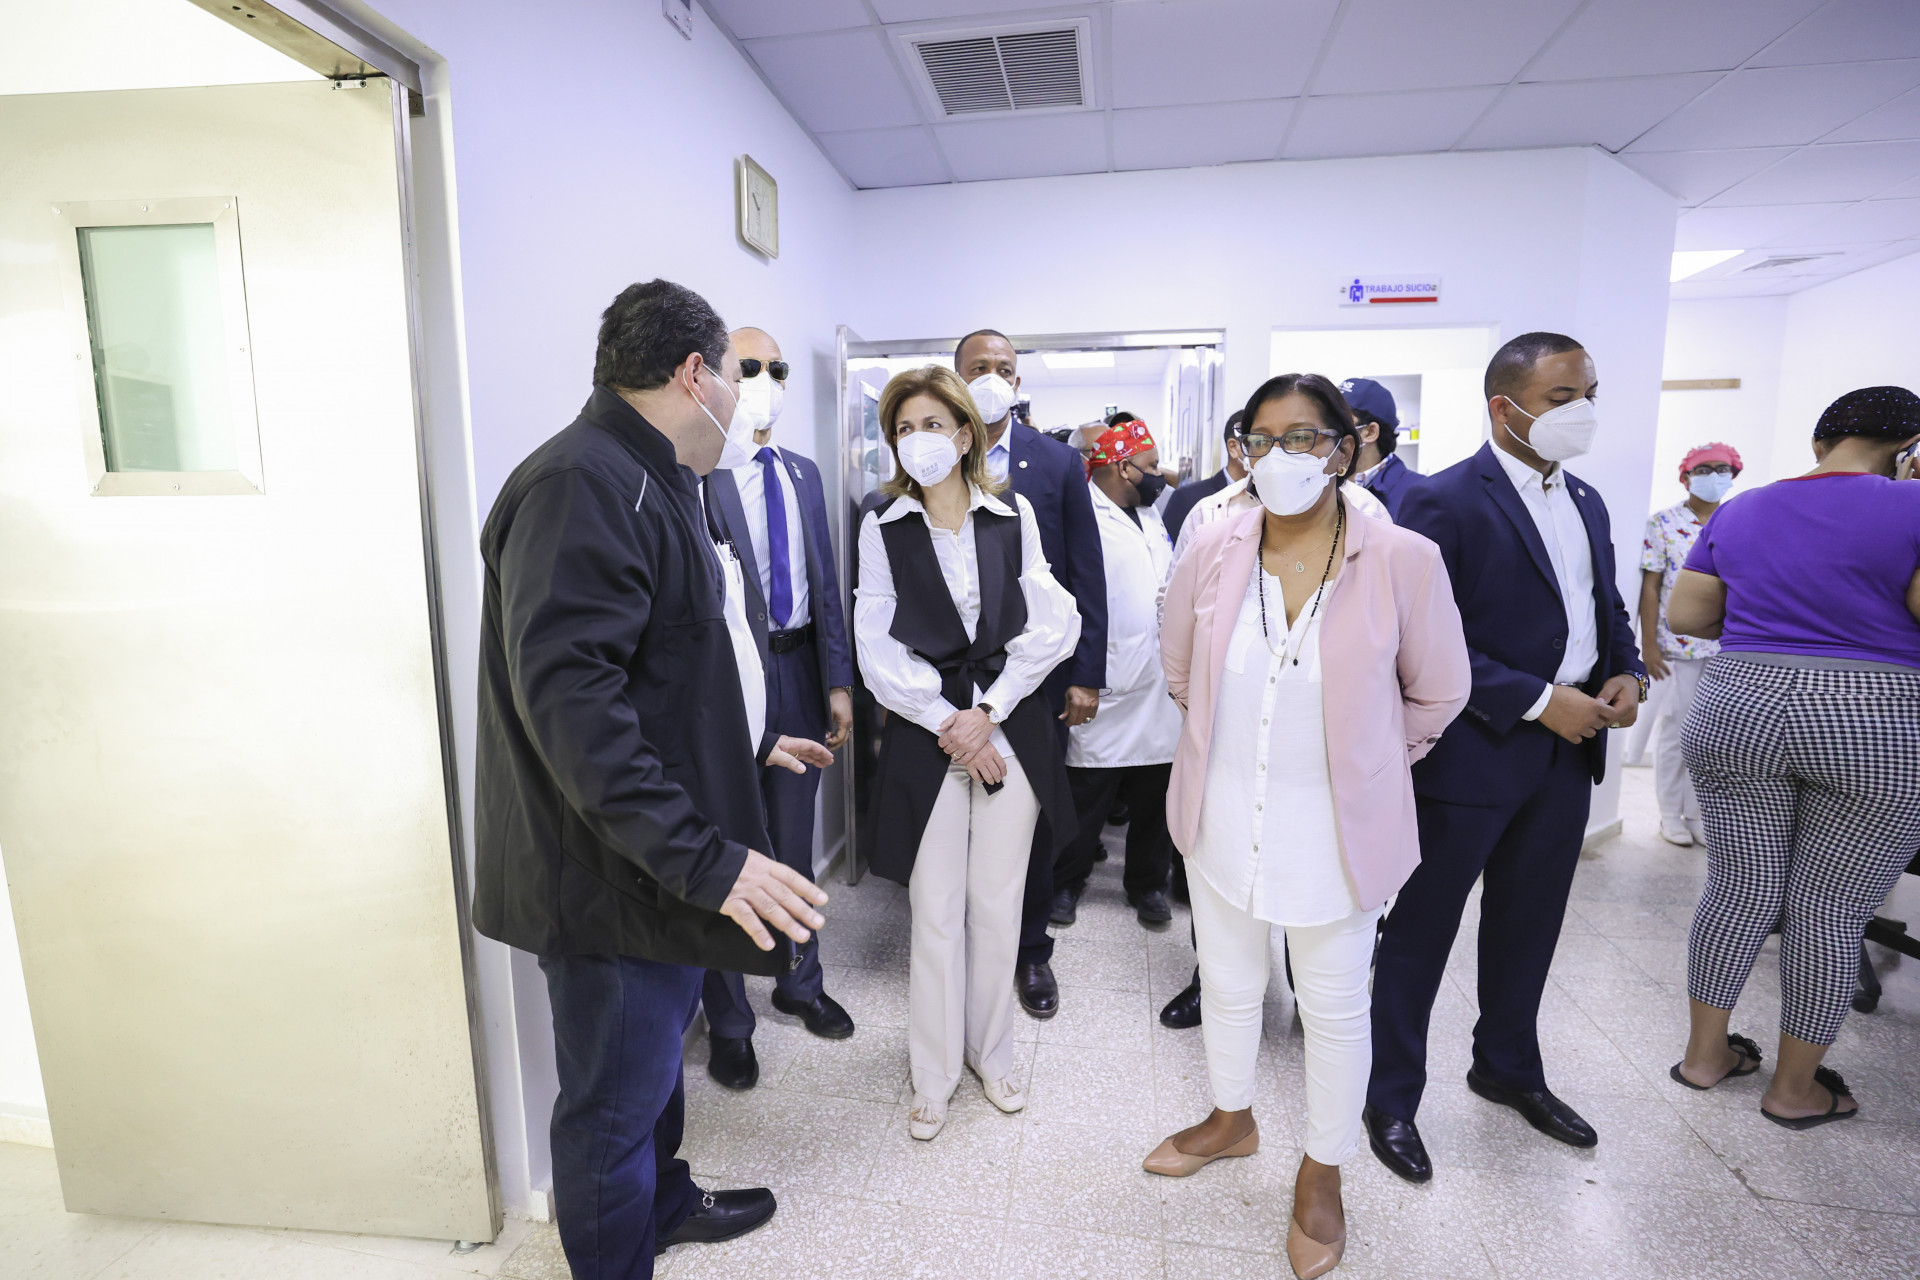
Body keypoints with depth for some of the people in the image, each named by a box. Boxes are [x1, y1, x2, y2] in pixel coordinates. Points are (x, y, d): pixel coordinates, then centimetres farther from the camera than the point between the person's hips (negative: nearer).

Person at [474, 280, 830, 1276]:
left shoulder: (648, 484, 13)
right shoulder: (581, 485, -22)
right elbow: (568, 696, -31)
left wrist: (757, 744, 26)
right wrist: (704, 856, -32)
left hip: (665, 859, 10)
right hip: (612, 873, -10)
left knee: (655, 1053, 28)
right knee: (615, 1099, 11)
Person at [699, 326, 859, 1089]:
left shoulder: (804, 473, 11)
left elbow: (824, 582, 10)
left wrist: (838, 681, 7)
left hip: (800, 675, 6)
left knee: (794, 845, 19)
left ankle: (800, 982, 39)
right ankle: (728, 1021, 27)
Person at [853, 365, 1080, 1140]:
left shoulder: (1014, 516, 3)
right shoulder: (883, 528, 1)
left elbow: (1050, 626, -2)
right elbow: (877, 649, -4)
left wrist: (988, 712, -10)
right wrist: (949, 724, -10)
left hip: (1012, 729, 1)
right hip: (926, 735, -1)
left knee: (999, 903, 11)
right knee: (936, 912, 5)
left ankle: (991, 1054, 32)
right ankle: (934, 1076, 25)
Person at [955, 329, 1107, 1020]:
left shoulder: (1059, 463, 3)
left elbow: (1087, 576, 2)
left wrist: (1086, 676, -2)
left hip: (1037, 677, 1)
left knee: (1034, 821, 12)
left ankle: (1031, 951, 32)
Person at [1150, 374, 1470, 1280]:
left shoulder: (1404, 561, -15)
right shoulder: (1213, 550, -8)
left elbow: (1438, 694, -1)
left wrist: (1358, 761, 7)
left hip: (1336, 829, -2)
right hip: (1222, 820, 3)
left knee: (1334, 1007, 16)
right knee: (1227, 985, 21)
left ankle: (1322, 1175, 41)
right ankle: (1231, 1120, 49)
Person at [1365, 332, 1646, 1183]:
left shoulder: (1587, 504, 11)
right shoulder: (1444, 502, -15)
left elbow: (1607, 609, 20)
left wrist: (1627, 675, 0)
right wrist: (1540, 701, -19)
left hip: (1567, 751, 8)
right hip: (1473, 753, -8)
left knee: (1529, 924, 22)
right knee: (1421, 930, 6)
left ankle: (1508, 1068, 43)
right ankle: (1390, 1096, 24)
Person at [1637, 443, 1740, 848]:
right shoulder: (1663, 523, -2)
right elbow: (1650, 586, -5)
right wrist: (1648, 644, -9)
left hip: (1725, 649, 3)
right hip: (1674, 647, -3)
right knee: (1673, 731, 5)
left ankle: (1699, 811, 21)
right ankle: (1671, 813, 17)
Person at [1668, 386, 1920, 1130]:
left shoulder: (1739, 513, 7)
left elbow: (1684, 615, 8)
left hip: (1741, 712, 4)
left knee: (1740, 889, 15)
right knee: (1833, 912, 9)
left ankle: (1705, 1051, 26)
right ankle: (1795, 1087, 23)